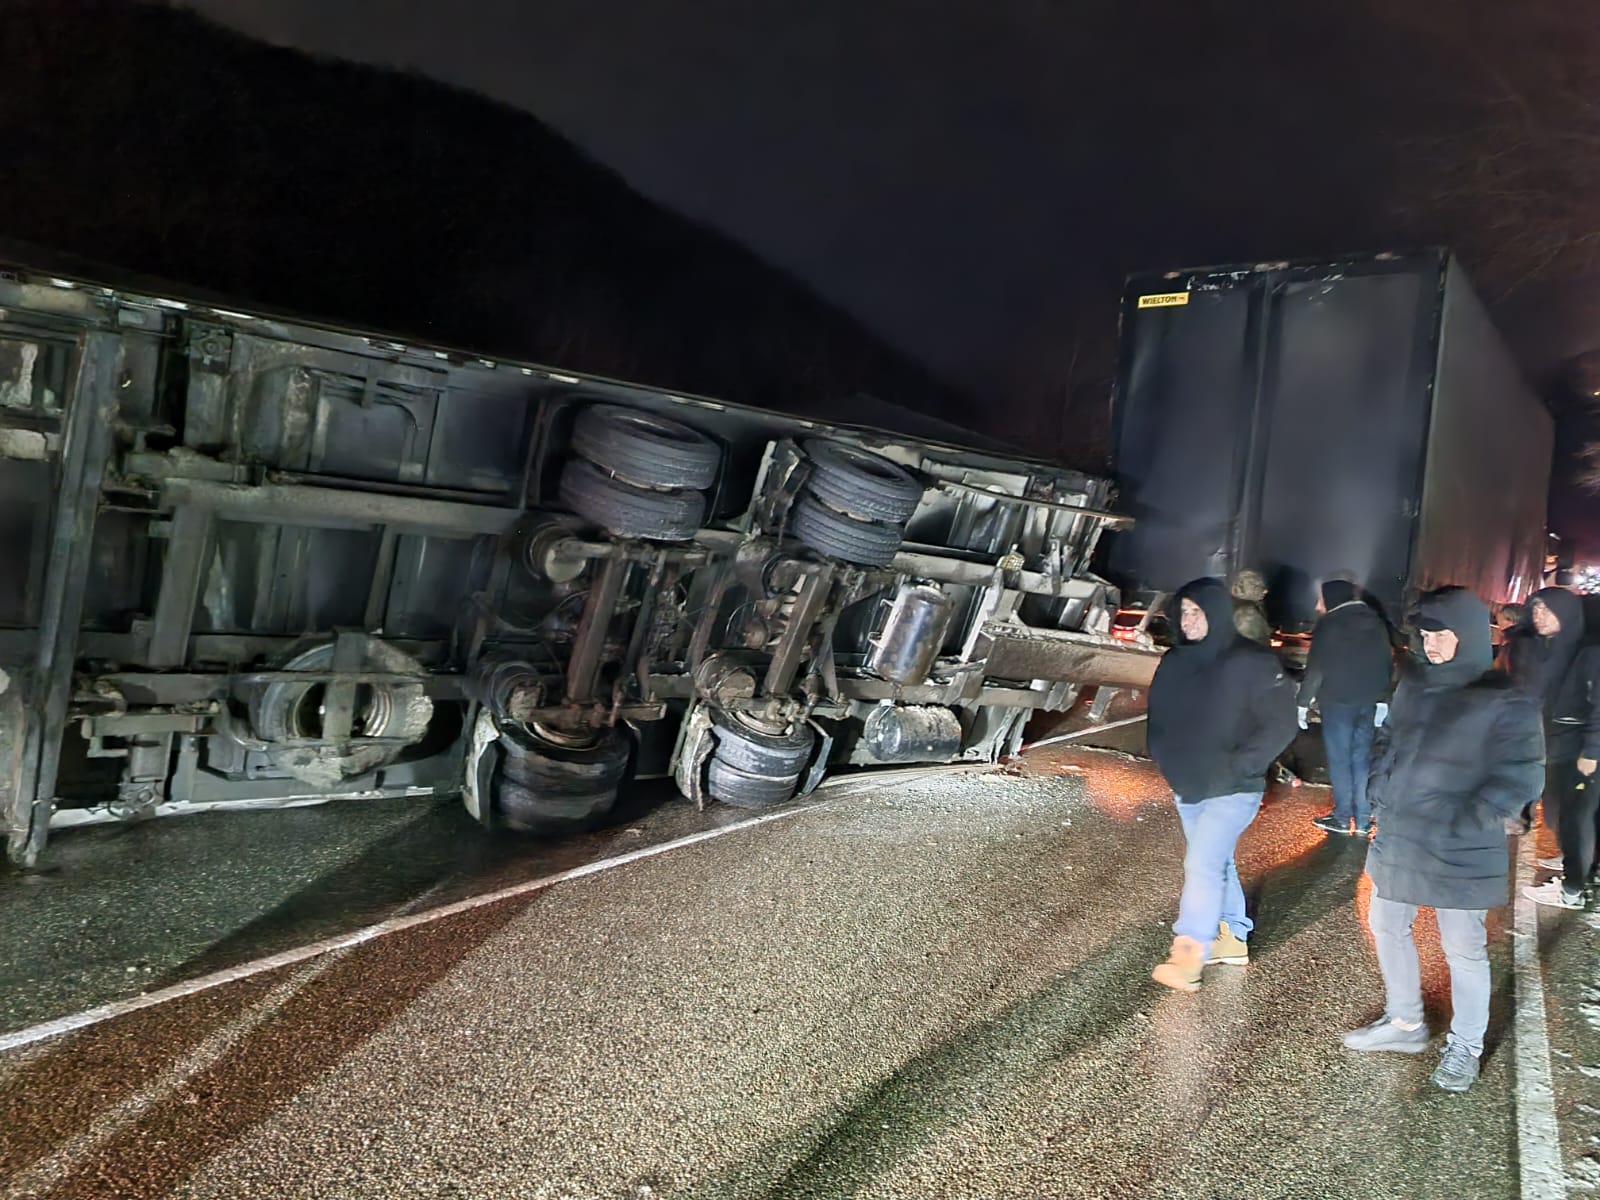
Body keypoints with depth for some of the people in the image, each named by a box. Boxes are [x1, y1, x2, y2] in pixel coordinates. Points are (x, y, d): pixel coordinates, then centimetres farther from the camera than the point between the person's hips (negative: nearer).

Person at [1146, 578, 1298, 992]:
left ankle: (1189, 956, -10)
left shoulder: (1252, 663, -15)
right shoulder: (1174, 662, 3)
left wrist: (1236, 768, -19)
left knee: (1202, 864, -14)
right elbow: (1158, 718, 16)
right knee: (1216, 864, 18)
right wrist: (1169, 763, 4)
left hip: (1232, 791, -7)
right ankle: (1233, 937, 33)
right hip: (1187, 789, 7)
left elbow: (1280, 725, -15)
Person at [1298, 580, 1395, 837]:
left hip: (1337, 701, -5)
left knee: (1339, 759, 2)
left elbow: (1315, 668, -11)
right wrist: (1383, 700, 18)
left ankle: (1343, 818, 5)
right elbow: (1387, 663, 13)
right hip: (1368, 701, 6)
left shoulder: (1329, 625, -8)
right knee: (1362, 759, 10)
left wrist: (1304, 703, -6)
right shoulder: (1376, 622, 10)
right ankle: (1363, 820, 13)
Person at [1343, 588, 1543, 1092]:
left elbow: (1520, 776, -17)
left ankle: (1465, 1046, 28)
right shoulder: (1414, 684, 5)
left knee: (1464, 948, 7)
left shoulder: (1506, 703, -14)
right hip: (1397, 838, 7)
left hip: (1459, 852, -6)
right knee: (1386, 925, 17)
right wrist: (1380, 795, 5)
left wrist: (1466, 824, -25)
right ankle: (1404, 1022, 37)